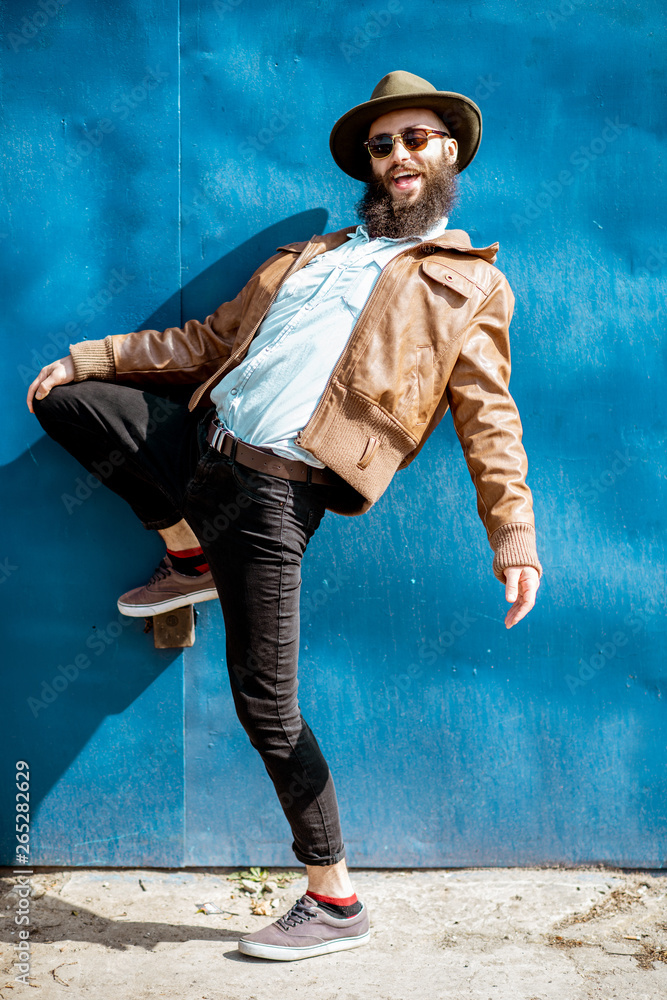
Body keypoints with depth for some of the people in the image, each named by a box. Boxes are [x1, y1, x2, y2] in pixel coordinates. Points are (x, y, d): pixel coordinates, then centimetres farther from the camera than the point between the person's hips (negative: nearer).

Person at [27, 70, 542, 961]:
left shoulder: (472, 283, 6)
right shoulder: (308, 256, 21)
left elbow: (489, 419, -3)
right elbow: (206, 341, 23)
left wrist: (514, 537, -18)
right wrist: (87, 357, 17)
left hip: (277, 493, -6)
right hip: (201, 443, 6)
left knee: (267, 703, -6)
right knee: (67, 402, 7)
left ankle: (335, 904, 11)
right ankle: (191, 558, 16)